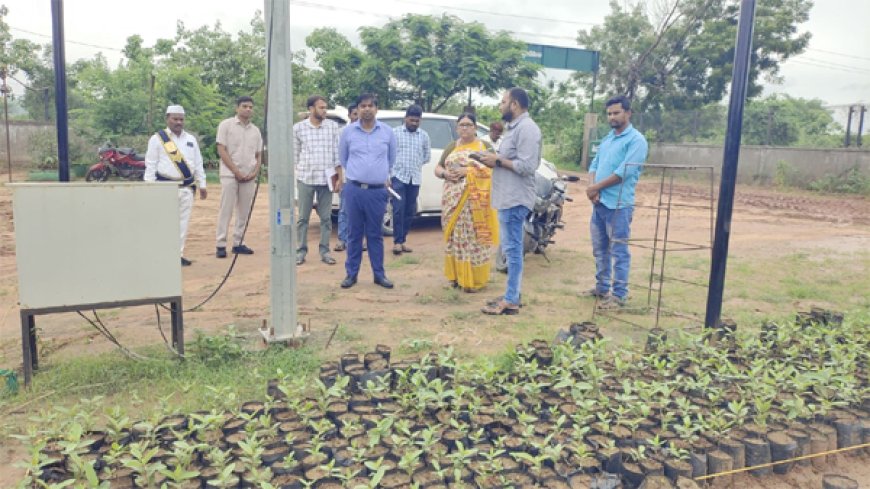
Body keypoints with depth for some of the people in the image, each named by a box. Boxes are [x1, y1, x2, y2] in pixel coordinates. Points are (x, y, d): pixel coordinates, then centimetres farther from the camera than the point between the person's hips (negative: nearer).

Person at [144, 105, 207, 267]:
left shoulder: (191, 139, 13)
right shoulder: (157, 139, -1)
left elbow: (198, 163, 14)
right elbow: (150, 165, -3)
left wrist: (202, 185, 10)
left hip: (187, 187, 5)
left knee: (183, 221, 6)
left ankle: (179, 254, 14)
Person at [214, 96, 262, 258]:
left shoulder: (255, 130, 13)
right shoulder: (226, 125, 0)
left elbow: (258, 155, 16)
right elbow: (221, 151, -6)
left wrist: (255, 172, -2)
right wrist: (236, 171, -12)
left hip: (249, 177, 5)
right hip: (230, 175, -5)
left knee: (244, 212, 6)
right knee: (226, 210, -4)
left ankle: (238, 243, 14)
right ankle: (220, 245, -1)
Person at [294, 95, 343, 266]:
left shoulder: (333, 126, 2)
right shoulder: (298, 127, 1)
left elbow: (337, 153, 4)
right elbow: (295, 155, 6)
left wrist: (339, 178, 1)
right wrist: (292, 177, 6)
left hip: (326, 178, 1)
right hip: (305, 178, -1)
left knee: (326, 217, 6)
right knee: (303, 217, 5)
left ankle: (324, 251, 14)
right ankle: (301, 250, 15)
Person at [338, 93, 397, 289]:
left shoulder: (387, 132, 3)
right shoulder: (348, 131, 2)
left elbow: (391, 158, 18)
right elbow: (343, 158, 16)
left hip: (378, 191, 0)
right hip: (354, 190, 0)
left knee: (375, 234, 7)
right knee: (354, 233, 6)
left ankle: (379, 274, 15)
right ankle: (351, 273, 15)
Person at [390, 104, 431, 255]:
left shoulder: (424, 135, 9)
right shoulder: (395, 133, -1)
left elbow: (427, 156, 18)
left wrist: (415, 164, 8)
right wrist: (388, 176, -5)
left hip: (415, 179, 4)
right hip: (398, 177, -4)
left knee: (410, 211, 7)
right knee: (398, 210, -8)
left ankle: (402, 240, 17)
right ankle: (397, 242, -1)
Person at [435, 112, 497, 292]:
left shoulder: (485, 146, 4)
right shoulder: (451, 147, 18)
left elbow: (494, 170, -7)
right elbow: (437, 168, 18)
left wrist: (468, 171, -17)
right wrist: (445, 174, -6)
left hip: (476, 202, -4)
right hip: (453, 201, 4)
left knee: (474, 237, -5)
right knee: (454, 237, 5)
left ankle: (474, 279, 0)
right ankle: (457, 275, 14)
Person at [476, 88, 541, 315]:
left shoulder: (527, 128, -15)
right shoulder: (515, 127, 18)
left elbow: (527, 166, -22)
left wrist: (498, 160, -15)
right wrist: (495, 159, 7)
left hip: (515, 199, -11)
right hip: (508, 198, 11)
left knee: (513, 250, -6)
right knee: (511, 249, 14)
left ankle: (511, 301, 0)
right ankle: (511, 294, 23)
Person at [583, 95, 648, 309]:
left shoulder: (636, 140, -8)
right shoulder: (607, 139, 17)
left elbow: (624, 172, -17)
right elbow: (594, 165, 14)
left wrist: (596, 187, -11)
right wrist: (592, 188, -6)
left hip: (618, 204, -8)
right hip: (599, 202, 8)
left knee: (618, 251, -3)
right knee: (600, 249, 15)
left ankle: (619, 295, 4)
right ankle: (602, 287, 27)